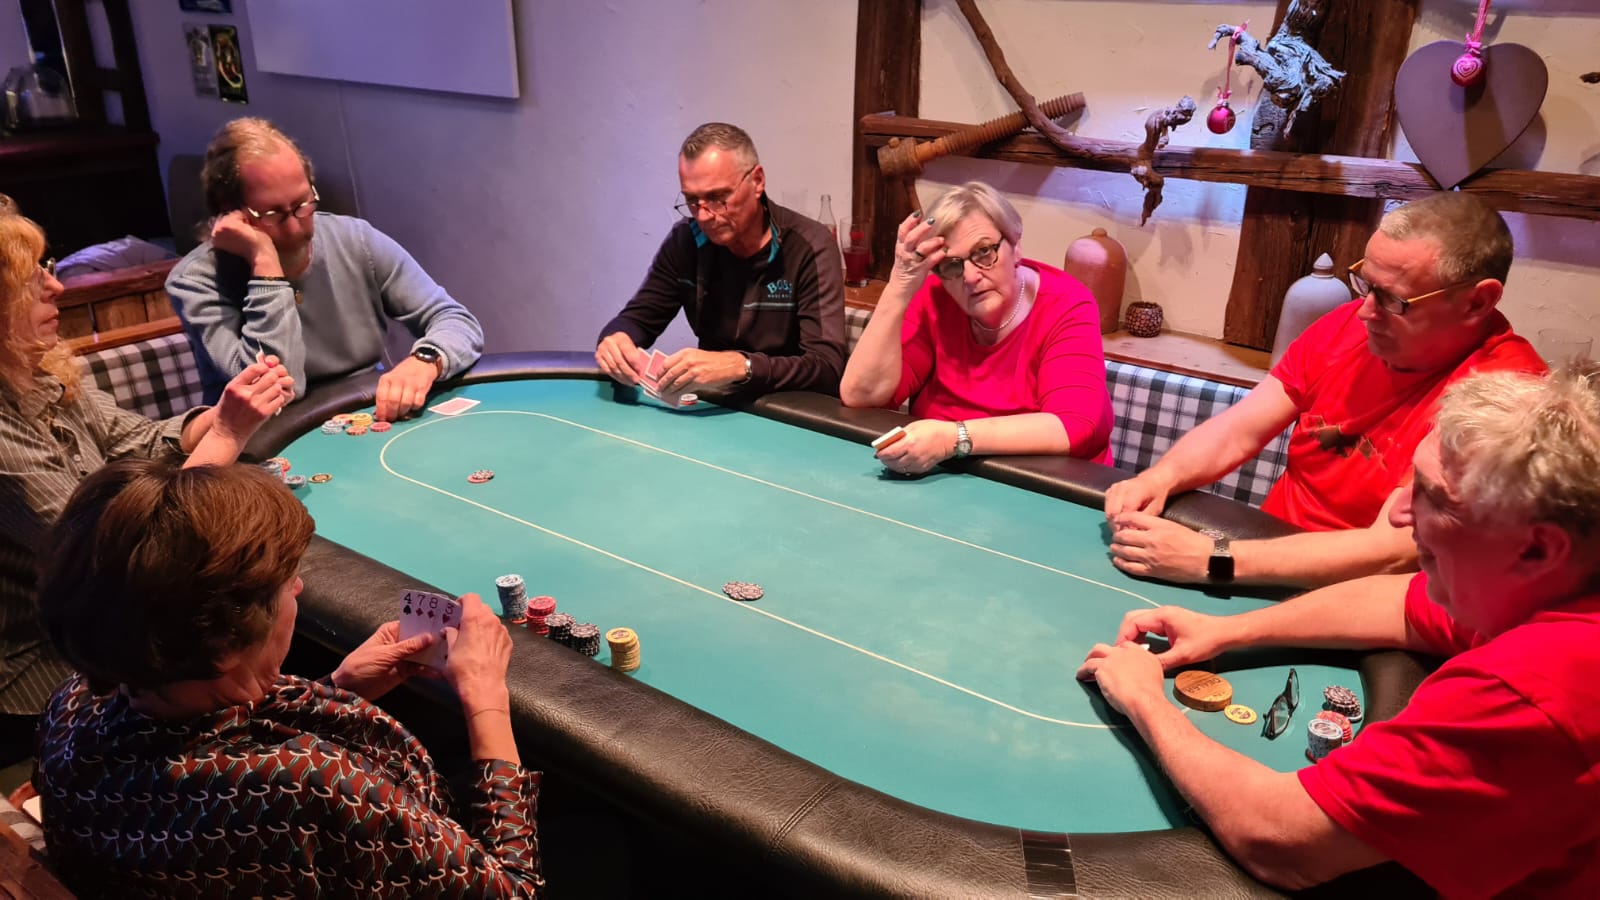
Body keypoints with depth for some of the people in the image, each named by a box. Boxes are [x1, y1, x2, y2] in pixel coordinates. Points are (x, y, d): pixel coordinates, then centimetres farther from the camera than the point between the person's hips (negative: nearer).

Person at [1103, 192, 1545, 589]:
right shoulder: (1348, 325, -1)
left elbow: (1392, 553, -28)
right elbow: (1237, 431, 0)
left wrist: (1208, 558, -33)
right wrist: (1157, 479, -20)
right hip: (1274, 554, 6)